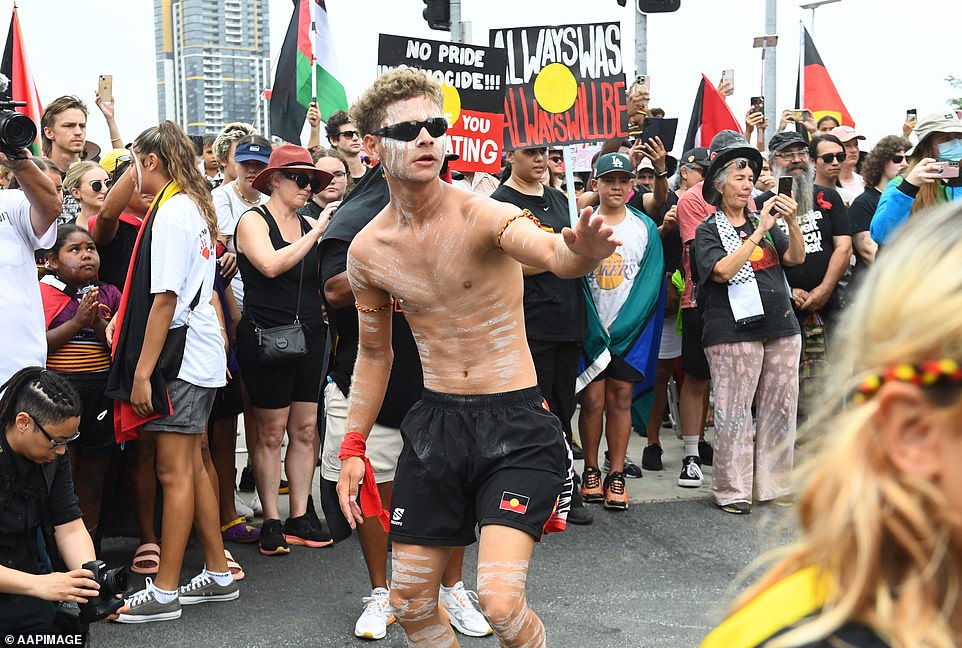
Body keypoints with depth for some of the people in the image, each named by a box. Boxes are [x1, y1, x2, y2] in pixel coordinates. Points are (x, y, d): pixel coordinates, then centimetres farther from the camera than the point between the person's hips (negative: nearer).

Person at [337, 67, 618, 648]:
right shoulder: (368, 251, 1)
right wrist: (353, 447, 13)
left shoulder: (483, 216, -15)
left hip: (516, 424, -5)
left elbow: (551, 252, -37)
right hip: (436, 424, 5)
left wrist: (580, 252, -61)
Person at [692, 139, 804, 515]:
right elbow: (723, 271, -15)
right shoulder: (708, 231, 2)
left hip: (781, 327, 6)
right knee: (734, 413, -4)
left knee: (780, 408, 7)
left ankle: (773, 485, 18)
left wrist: (792, 222, -8)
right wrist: (759, 232, -16)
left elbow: (796, 258, 9)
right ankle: (732, 491, 5)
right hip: (734, 331, -5)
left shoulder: (764, 221, 18)